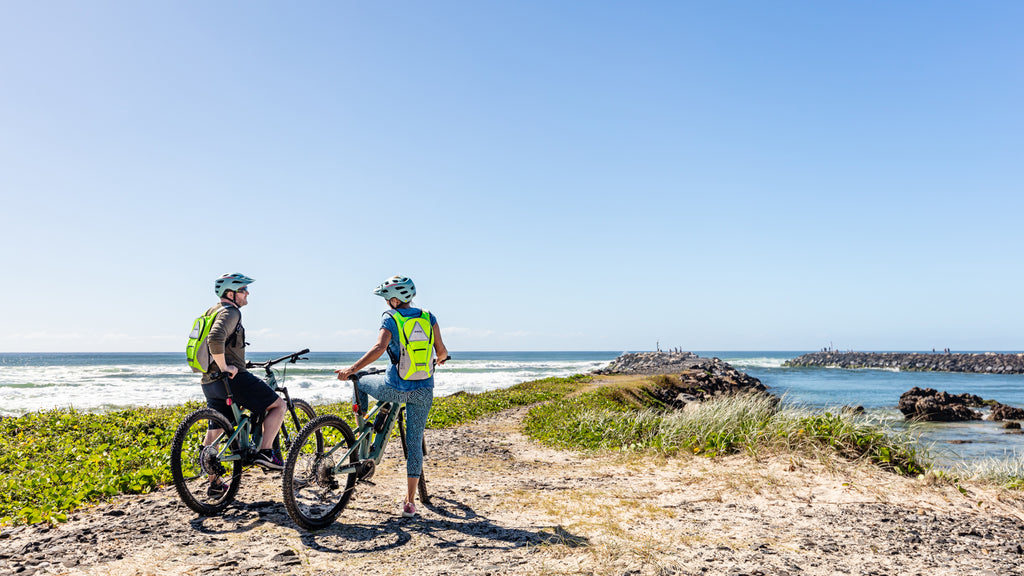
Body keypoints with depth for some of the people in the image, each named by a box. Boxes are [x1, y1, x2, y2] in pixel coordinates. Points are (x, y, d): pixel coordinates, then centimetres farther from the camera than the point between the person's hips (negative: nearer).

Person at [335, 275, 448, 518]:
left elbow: (379, 347, -23)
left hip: (395, 388, -3)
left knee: (361, 382, 28)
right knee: (415, 443, 11)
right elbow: (441, 351, 5)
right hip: (423, 391, 3)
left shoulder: (390, 318, -7)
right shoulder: (428, 317, 4)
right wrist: (440, 359, 28)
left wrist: (351, 369, -24)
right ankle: (410, 502, 10)